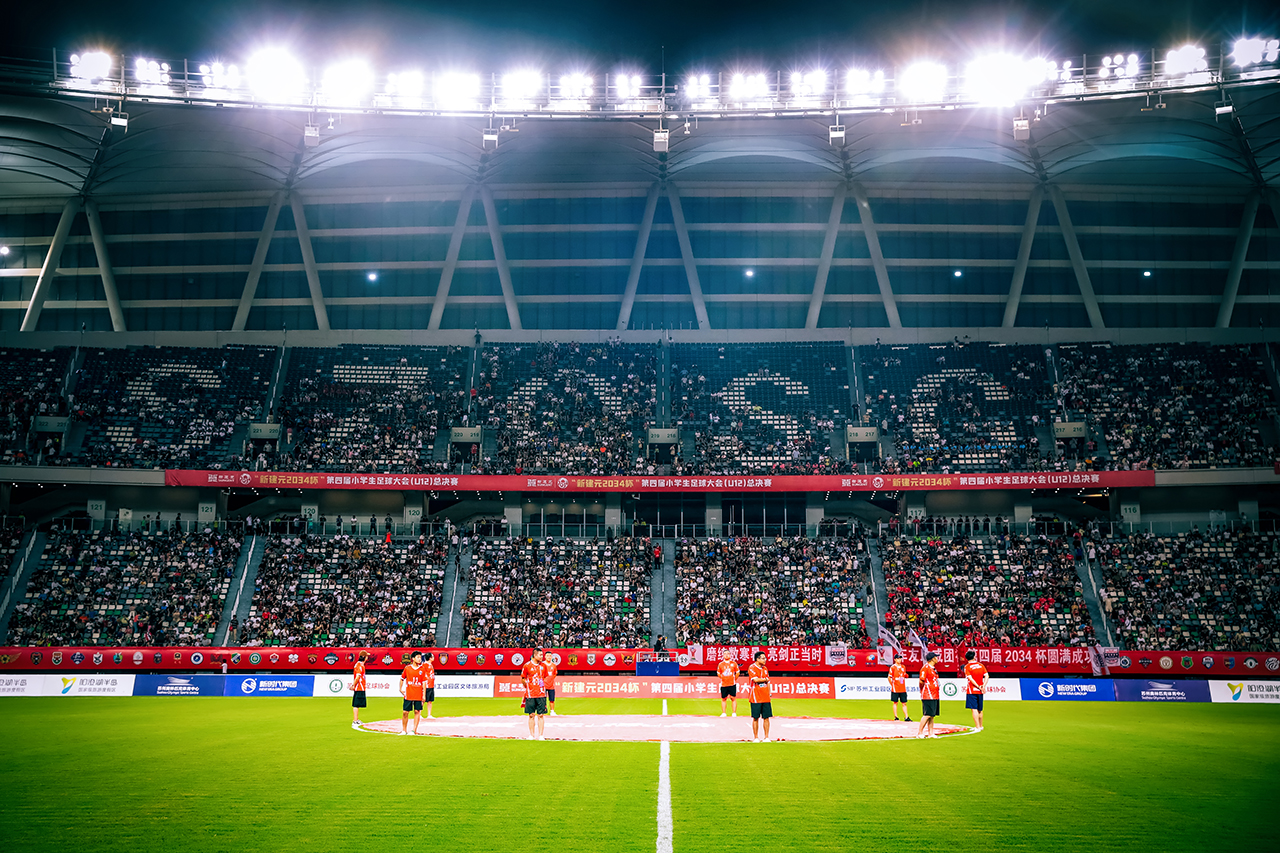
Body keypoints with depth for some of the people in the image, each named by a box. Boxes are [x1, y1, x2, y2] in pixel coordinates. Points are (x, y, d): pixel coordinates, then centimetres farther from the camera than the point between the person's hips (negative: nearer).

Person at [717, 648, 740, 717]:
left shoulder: (733, 663, 1)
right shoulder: (721, 664, 4)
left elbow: (737, 673, 9)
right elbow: (718, 673, 16)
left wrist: (734, 680, 10)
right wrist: (722, 678, 9)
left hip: (732, 684, -2)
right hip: (723, 685, 2)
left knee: (733, 698, -1)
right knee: (723, 699, 8)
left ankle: (734, 713, 6)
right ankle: (723, 713, 17)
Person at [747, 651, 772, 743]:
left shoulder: (765, 668, 14)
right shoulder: (752, 668, -7)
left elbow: (768, 682, 18)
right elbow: (755, 680, -20)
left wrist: (768, 694, 9)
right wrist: (765, 679, -3)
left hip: (766, 698, 6)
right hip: (756, 698, -6)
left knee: (766, 717, 4)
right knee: (755, 718, 1)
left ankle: (766, 737, 11)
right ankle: (756, 738, 9)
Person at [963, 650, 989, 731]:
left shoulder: (967, 667, -6)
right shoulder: (981, 665, 8)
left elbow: (970, 679, -16)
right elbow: (987, 676, 0)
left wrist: (978, 687, -13)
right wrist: (983, 686, -7)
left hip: (972, 691, -5)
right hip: (980, 691, 5)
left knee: (974, 709, -5)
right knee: (979, 710, 17)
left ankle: (977, 727, -10)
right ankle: (980, 726, 28)